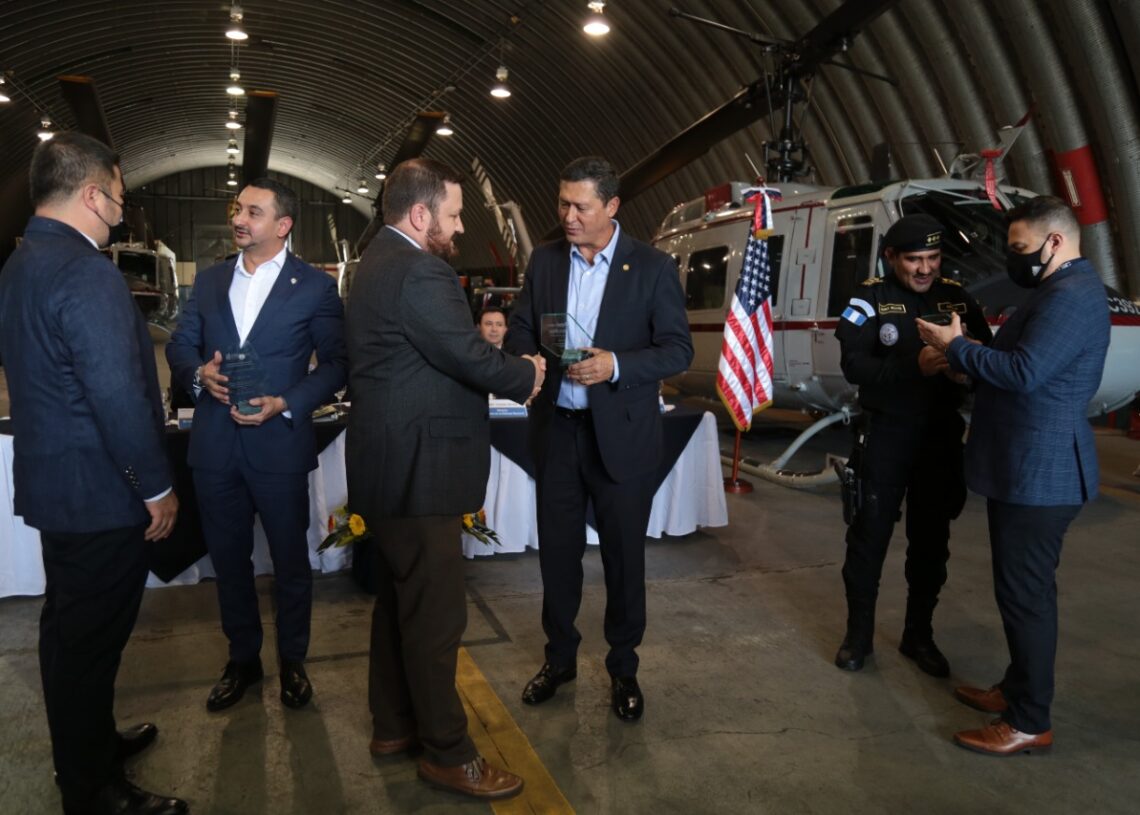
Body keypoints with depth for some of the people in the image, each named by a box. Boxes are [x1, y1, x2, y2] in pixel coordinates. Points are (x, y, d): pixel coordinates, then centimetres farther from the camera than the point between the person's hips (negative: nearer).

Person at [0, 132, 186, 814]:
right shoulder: (88, 273, -22)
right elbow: (118, 396, -26)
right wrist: (158, 487, -16)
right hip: (101, 494, -10)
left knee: (71, 631, 22)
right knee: (90, 639, 3)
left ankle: (89, 745, 41)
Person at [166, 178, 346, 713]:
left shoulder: (314, 286, -3)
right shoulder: (209, 281, 10)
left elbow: (336, 363, -4)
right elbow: (180, 344, 13)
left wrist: (285, 403, -16)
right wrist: (198, 372, -9)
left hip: (279, 444, -4)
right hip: (215, 446, 4)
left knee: (290, 560, 10)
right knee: (228, 560, 15)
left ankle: (292, 660, 30)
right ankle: (242, 659, 33)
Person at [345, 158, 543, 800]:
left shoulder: (380, 261, 14)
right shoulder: (418, 272, -20)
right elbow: (471, 358, -21)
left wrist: (479, 334, 2)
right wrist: (525, 375, -4)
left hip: (393, 464, 11)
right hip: (416, 469, -11)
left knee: (400, 597, 20)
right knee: (436, 611, 1)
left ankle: (393, 724, 35)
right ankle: (448, 752, 16)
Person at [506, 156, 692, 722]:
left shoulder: (653, 267, -6)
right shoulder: (544, 261, 5)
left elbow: (678, 350, -8)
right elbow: (520, 329, 11)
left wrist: (616, 365, -24)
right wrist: (529, 357, -13)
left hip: (621, 435, -3)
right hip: (557, 428, 3)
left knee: (624, 554, 9)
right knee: (556, 549, 13)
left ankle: (623, 668, 29)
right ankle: (560, 658, 33)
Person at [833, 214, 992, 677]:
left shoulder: (958, 299, 5)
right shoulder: (870, 300, -5)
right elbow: (853, 366, -17)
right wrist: (913, 365, -30)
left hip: (941, 436, 3)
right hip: (884, 436, -3)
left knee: (931, 541, 12)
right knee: (870, 535, 5)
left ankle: (919, 635, 28)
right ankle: (859, 633, 21)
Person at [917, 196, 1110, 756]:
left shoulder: (1073, 295, -18)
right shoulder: (1056, 291, 17)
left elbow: (1024, 372, -28)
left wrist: (957, 347, -15)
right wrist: (964, 360, 4)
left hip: (1039, 472, -11)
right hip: (1023, 468, 11)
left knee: (1025, 593, -3)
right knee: (1017, 588, 19)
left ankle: (1031, 722, 8)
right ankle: (1016, 688, 32)